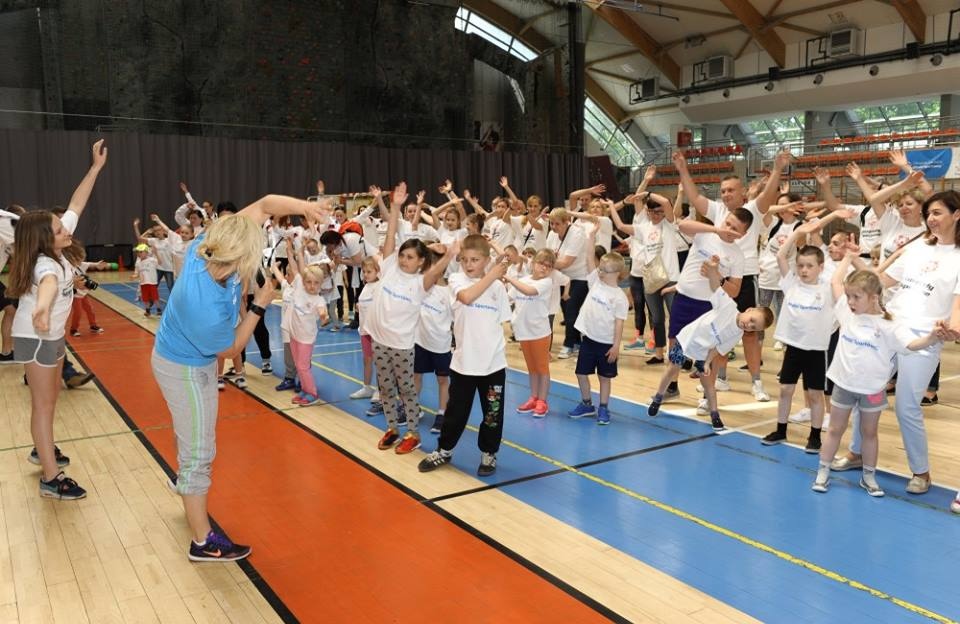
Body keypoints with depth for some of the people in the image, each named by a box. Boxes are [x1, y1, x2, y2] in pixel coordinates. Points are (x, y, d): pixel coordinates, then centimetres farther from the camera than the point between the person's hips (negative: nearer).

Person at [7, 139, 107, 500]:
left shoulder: (55, 249, -9)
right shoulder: (45, 264, -32)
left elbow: (76, 204, -3)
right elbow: (49, 283, -59)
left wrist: (97, 166, -6)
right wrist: (42, 307, -82)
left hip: (53, 333, 9)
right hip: (34, 337, -8)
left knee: (51, 397, 21)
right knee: (43, 404, -5)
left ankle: (42, 449, 39)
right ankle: (51, 479, -1)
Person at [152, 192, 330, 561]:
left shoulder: (205, 246, -24)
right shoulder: (205, 306, -42)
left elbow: (264, 204, -16)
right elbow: (230, 349, -19)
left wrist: (303, 207, -30)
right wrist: (260, 305, -18)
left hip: (177, 353, 9)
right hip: (187, 370, -9)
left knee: (189, 435, 32)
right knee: (199, 452, 3)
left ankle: (187, 484, 58)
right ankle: (203, 542, 17)